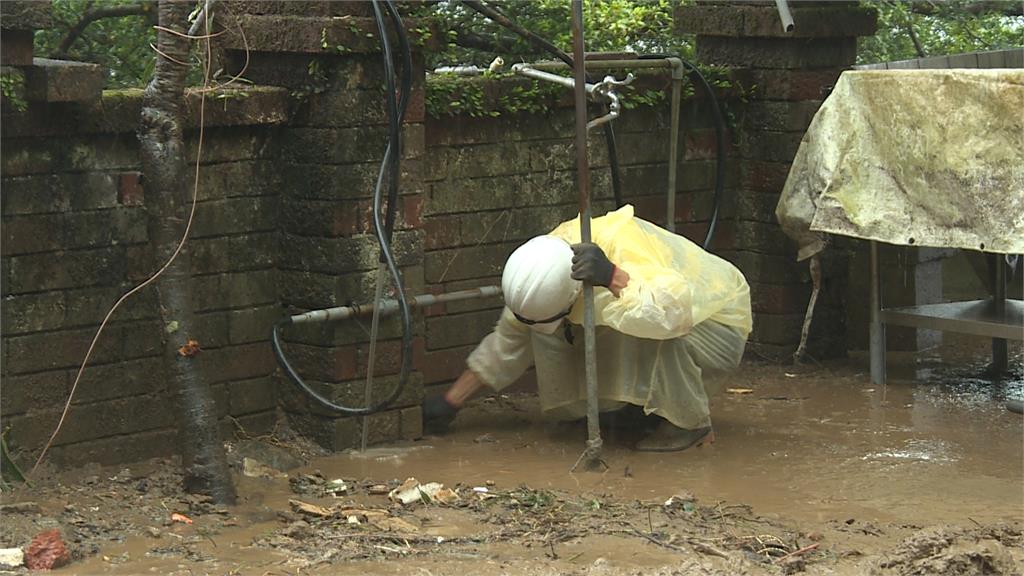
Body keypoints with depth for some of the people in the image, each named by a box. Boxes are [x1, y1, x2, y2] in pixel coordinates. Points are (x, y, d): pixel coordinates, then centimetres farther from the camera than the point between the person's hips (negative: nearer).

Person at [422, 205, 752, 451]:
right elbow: (509, 341, 0)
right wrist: (450, 403, 0)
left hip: (719, 324, -7)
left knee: (653, 334, -39)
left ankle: (689, 422, -15)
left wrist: (613, 277, -59)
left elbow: (675, 310, -55)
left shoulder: (626, 253, -38)